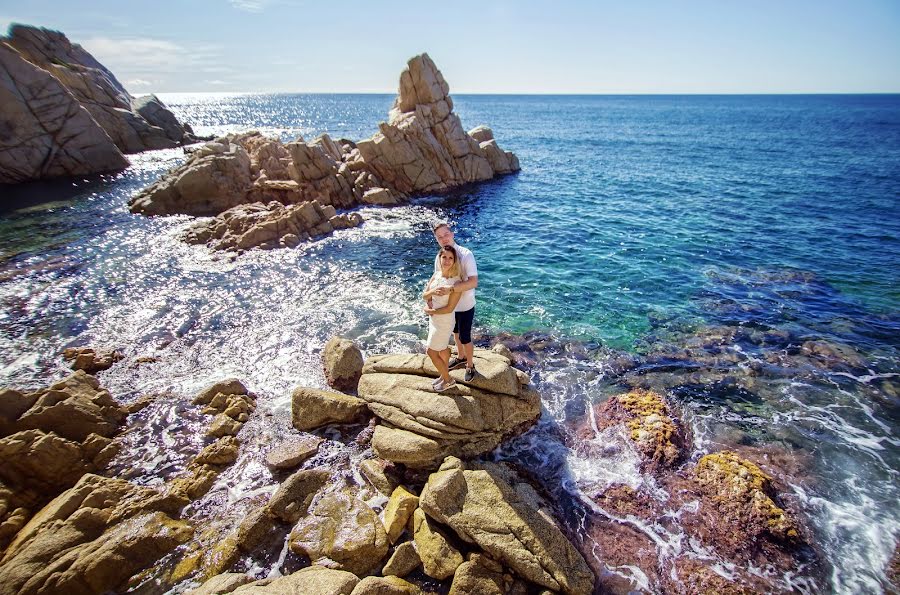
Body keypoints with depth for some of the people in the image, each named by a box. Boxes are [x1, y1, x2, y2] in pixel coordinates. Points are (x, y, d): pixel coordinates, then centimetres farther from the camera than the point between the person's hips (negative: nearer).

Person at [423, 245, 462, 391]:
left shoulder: (456, 281, -24)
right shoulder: (436, 275, -4)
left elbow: (449, 308, -24)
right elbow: (424, 295, -2)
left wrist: (430, 311, -15)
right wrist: (432, 291, -24)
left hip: (444, 321, -7)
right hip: (434, 319, 7)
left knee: (431, 352, 4)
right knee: (442, 349, 23)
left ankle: (448, 381, 23)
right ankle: (444, 376, 43)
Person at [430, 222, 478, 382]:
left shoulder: (466, 254, -25)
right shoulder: (439, 257, -6)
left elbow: (473, 282, -34)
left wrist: (450, 290, -42)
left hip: (465, 306, -6)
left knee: (465, 337, 7)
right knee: (455, 332, 25)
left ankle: (470, 365, 32)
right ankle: (461, 357, 50)